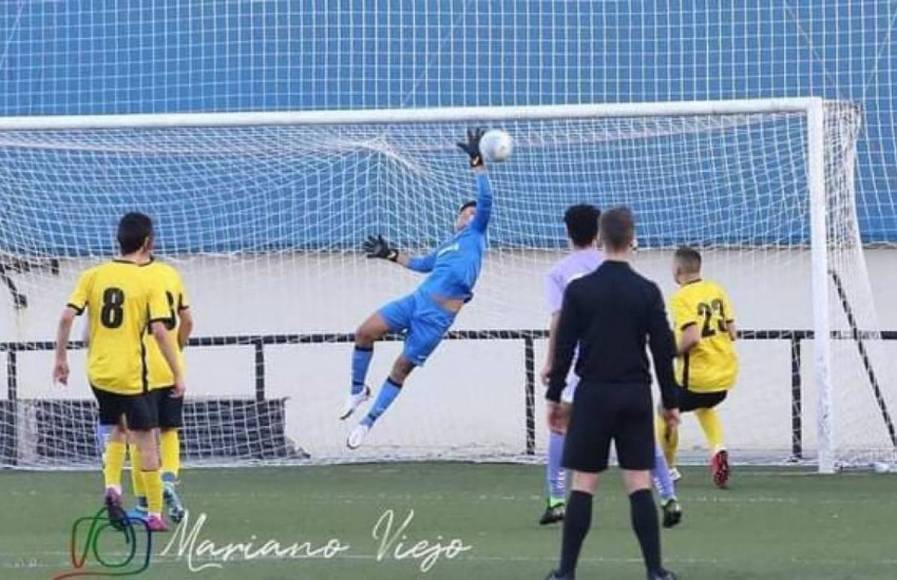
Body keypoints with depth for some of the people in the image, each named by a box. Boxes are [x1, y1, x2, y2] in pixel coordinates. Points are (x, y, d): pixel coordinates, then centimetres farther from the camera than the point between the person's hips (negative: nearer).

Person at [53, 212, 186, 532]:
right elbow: (159, 331, -15)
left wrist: (61, 357, 6)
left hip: (98, 371, 4)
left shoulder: (92, 276, 2)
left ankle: (112, 487, 2)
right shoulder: (149, 282, -8)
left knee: (117, 429, 24)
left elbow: (67, 317, -5)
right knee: (146, 440, 4)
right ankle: (155, 514, 4)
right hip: (130, 373, -4)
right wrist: (178, 374, -9)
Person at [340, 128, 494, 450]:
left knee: (402, 368, 0)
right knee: (365, 332, -8)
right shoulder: (445, 248, 23)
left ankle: (369, 421, 9)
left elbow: (485, 200, -6)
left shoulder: (475, 234, 7)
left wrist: (478, 163, -12)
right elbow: (423, 263, 41)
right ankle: (358, 390, 11)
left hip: (439, 316, -6)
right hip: (417, 299, 6)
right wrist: (390, 254, 38)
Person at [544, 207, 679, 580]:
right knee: (639, 484, 2)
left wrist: (554, 397, 7)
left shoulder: (579, 290, -3)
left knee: (583, 485, 1)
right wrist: (670, 402, 9)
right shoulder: (648, 292, -1)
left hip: (593, 395, -1)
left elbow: (564, 347, -2)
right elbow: (663, 350, 1)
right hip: (635, 395, 1)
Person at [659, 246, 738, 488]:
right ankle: (718, 449, 9)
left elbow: (692, 337, -25)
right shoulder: (716, 291, 5)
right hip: (726, 373, 6)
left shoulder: (682, 298, -14)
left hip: (696, 377, -6)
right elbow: (731, 332, 6)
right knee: (705, 407, 33)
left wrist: (671, 352, -9)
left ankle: (668, 468, 22)